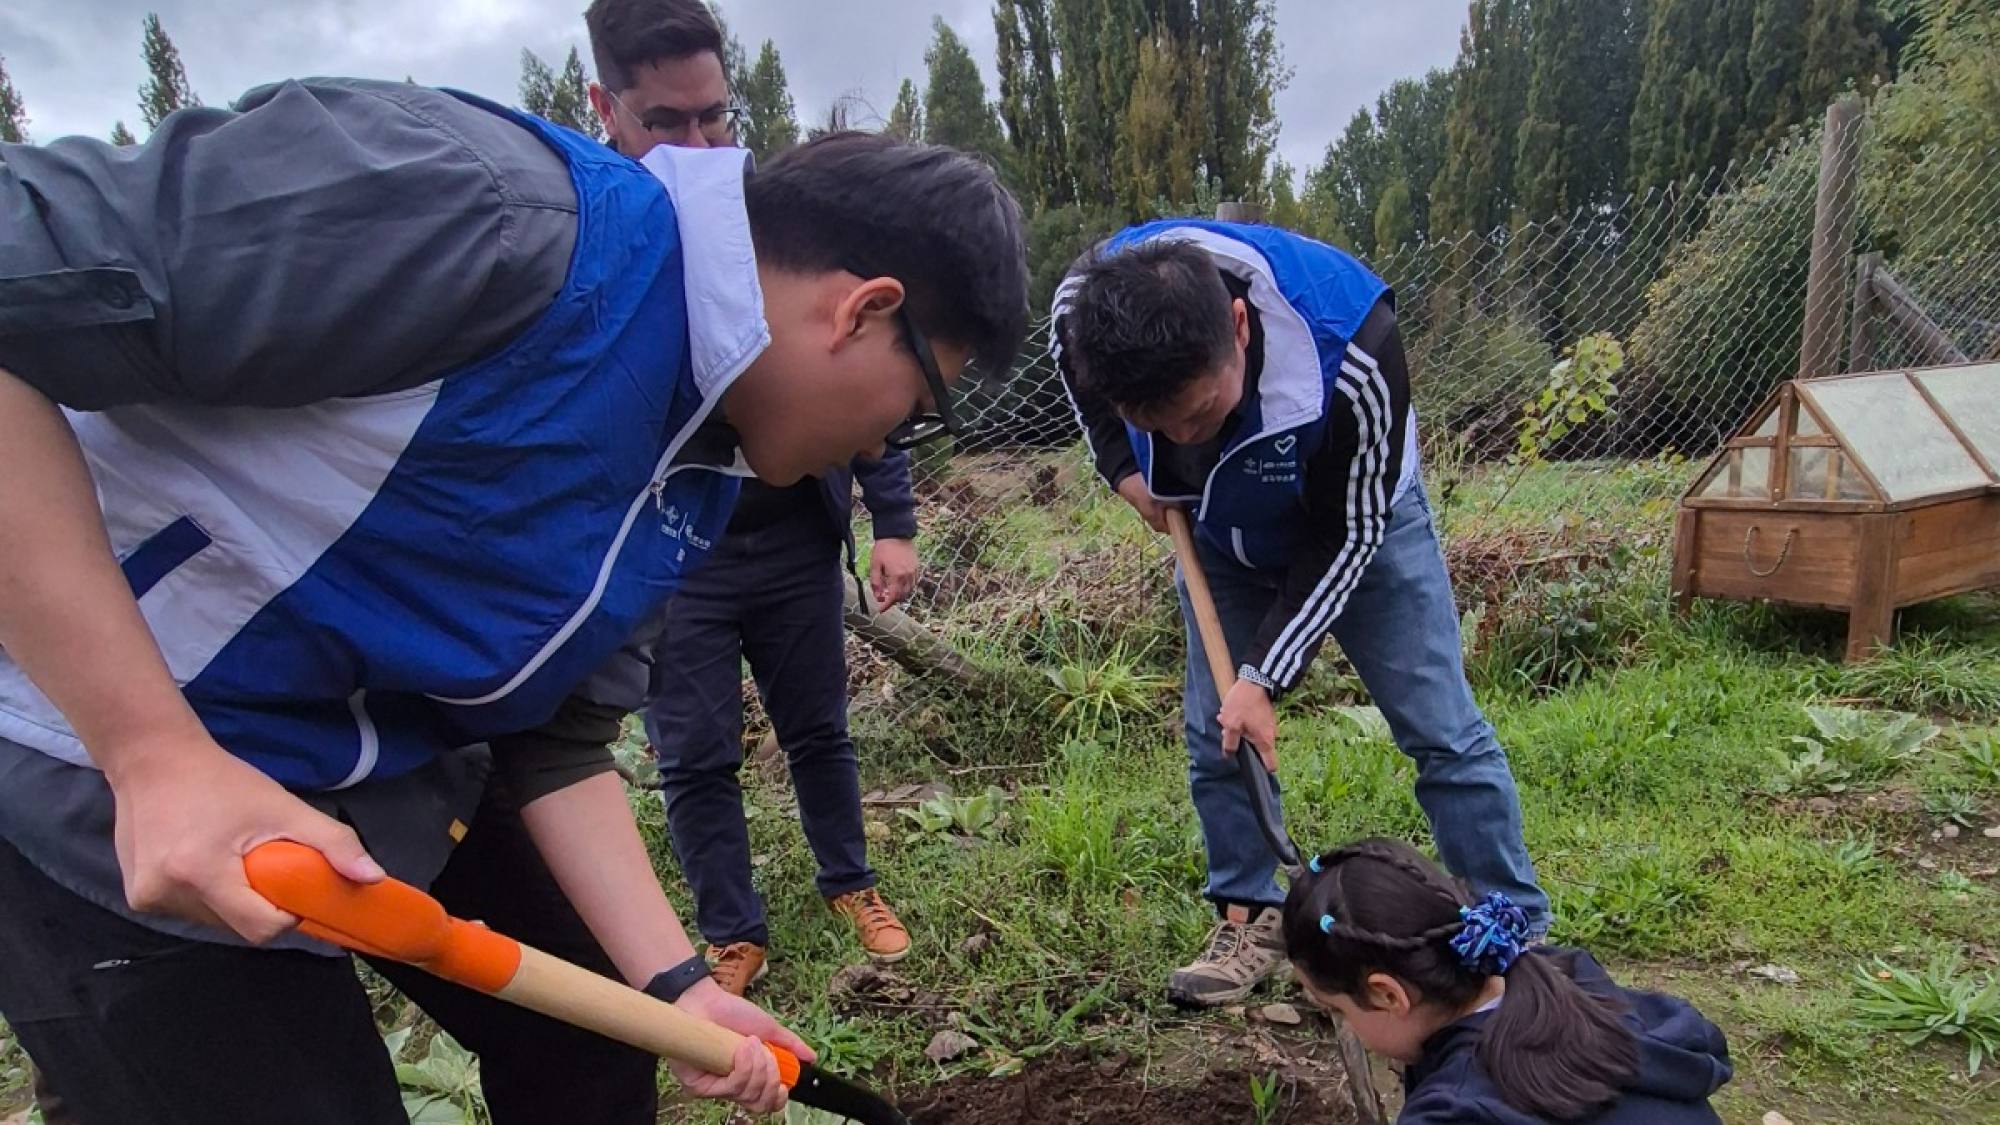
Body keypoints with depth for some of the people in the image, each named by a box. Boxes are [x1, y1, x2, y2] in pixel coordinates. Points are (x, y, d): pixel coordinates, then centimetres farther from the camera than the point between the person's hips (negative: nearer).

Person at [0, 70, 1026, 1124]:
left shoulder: (700, 471, -2)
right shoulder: (489, 209, -28)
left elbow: (555, 737, 3)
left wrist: (675, 983, -2)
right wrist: (153, 748, -31)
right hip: (101, 776, -7)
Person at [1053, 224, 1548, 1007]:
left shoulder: (1351, 350, -40)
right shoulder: (1083, 309, -30)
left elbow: (1346, 536, -27)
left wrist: (1265, 676, -27)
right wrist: (1123, 467, -14)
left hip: (1356, 522, -3)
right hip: (1222, 535, 4)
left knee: (1443, 731, -3)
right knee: (1214, 733, 3)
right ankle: (1250, 920, 19)